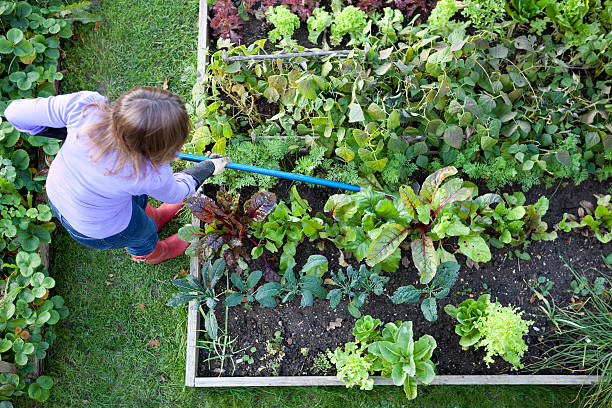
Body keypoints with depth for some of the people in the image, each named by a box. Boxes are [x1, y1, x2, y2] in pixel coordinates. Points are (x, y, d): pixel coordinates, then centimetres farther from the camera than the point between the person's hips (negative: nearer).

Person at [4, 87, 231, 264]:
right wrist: (208, 168, 3)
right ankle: (145, 254, 67)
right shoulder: (152, 174, -40)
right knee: (143, 233, 31)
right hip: (98, 229, -4)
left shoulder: (84, 105, -36)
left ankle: (151, 217, 66)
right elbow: (173, 194, -14)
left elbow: (16, 113, -21)